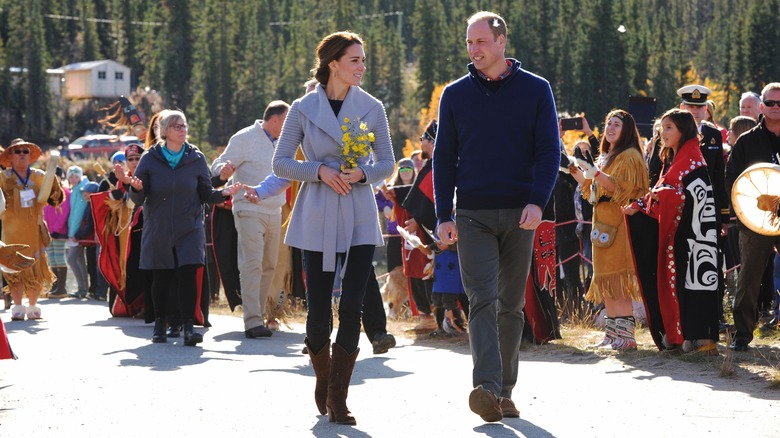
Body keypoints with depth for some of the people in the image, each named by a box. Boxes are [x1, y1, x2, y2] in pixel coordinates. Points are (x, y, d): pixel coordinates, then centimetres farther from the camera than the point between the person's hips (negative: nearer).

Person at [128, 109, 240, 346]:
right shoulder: (150, 159, 0)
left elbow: (205, 193, 7)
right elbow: (138, 198, 0)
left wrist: (223, 193, -11)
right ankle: (160, 323, 21)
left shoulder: (196, 158, 4)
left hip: (189, 229, 0)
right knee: (161, 278, 5)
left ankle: (188, 326, -12)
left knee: (187, 275, -12)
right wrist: (137, 189, -23)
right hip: (158, 230, 0)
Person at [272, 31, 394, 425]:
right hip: (317, 219, -1)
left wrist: (362, 173, -11)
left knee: (352, 307, -8)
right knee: (318, 308, 1)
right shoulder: (303, 109, 0)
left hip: (360, 219, 1)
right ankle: (323, 380, 27)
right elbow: (280, 163, 3)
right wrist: (320, 171, -12)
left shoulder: (372, 107, 4)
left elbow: (387, 163, 9)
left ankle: (338, 398, -2)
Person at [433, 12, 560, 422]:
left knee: (511, 305, 7)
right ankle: (486, 388, -23)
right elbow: (444, 157, 8)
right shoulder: (455, 94, 7)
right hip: (473, 215, 0)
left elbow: (549, 151, 0)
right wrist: (443, 215, 0)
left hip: (519, 215, 0)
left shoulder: (536, 90, 3)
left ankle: (505, 391, 16)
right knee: (482, 300, -13)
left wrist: (537, 202, -15)